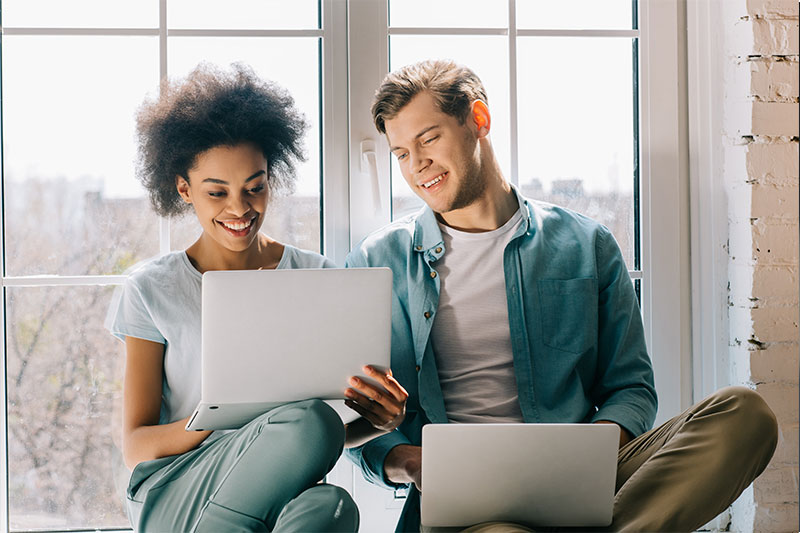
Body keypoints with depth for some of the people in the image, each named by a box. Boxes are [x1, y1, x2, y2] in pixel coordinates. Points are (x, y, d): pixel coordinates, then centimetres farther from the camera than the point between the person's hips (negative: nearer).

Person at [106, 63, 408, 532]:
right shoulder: (152, 290, 6)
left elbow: (339, 432, 12)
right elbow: (136, 445, 1)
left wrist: (381, 421, -13)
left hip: (286, 491, 2)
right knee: (311, 421, -34)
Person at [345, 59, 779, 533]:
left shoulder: (586, 246, 13)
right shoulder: (377, 263, 11)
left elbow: (630, 387, 14)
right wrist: (403, 460, -12)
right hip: (456, 493, -3)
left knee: (743, 413, -25)